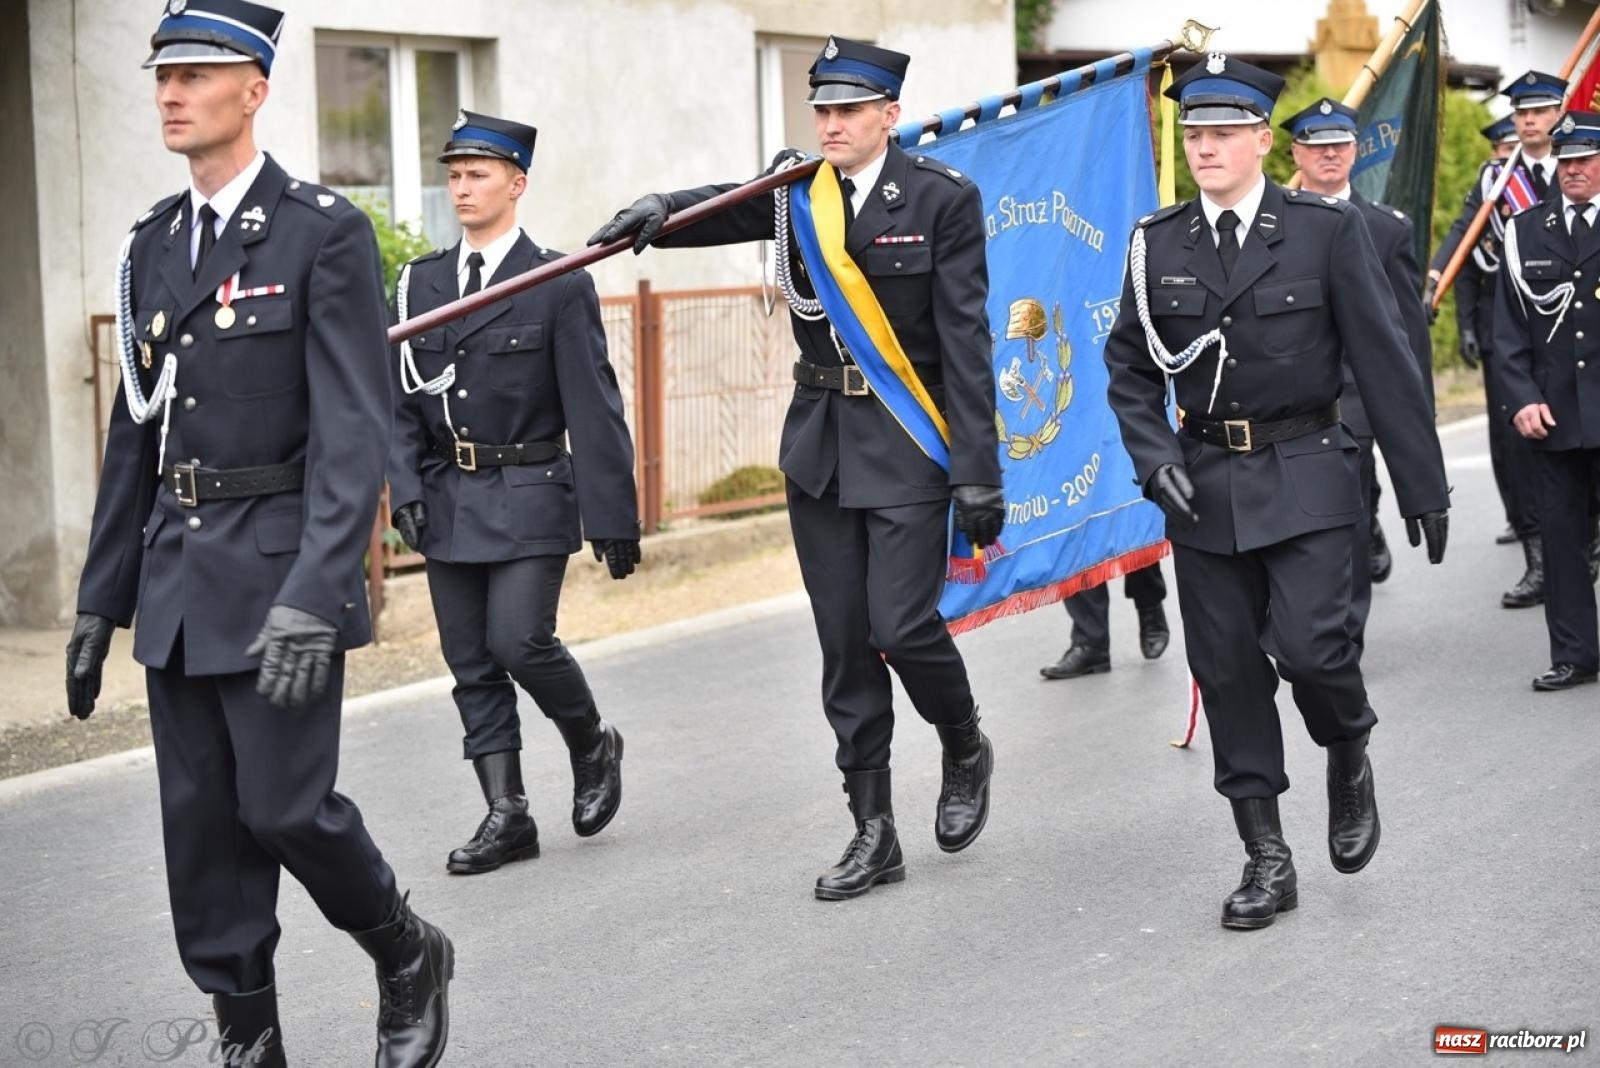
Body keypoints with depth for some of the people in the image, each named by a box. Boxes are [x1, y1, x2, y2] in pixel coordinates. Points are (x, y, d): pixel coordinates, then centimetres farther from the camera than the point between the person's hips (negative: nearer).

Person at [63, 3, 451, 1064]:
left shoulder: (324, 231, -8)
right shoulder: (152, 244, 12)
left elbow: (354, 431, -15)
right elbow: (134, 431, 16)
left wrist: (315, 597, -25)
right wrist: (102, 600, 14)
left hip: (278, 575, -6)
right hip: (177, 579, 6)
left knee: (285, 806, -7)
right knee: (201, 826, 7)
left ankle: (410, 955, 21)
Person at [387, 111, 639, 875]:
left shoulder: (560, 284, -4)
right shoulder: (422, 282, 9)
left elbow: (594, 408, -7)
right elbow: (401, 397, 9)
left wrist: (613, 517, -9)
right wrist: (407, 489, -4)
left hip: (528, 497, -5)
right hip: (447, 498, 5)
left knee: (519, 640, -14)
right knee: (471, 663, 5)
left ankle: (592, 746, 15)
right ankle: (506, 816, 13)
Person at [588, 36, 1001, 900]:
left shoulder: (942, 198, -7)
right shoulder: (794, 194, 6)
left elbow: (966, 342, -10)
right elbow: (720, 208, -11)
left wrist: (978, 472, -14)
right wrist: (657, 210, -35)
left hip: (906, 447, -4)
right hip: (819, 446, 4)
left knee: (901, 625, -11)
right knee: (845, 645, 6)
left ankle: (965, 750, 21)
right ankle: (873, 833, 14)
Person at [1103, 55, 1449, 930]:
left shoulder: (1327, 228, -4)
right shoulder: (1157, 243, 4)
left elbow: (1384, 359, -3)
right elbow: (1129, 367, 11)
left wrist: (1422, 486, -3)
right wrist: (1155, 458, -5)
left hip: (1305, 479, -3)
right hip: (1203, 486, 3)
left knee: (1307, 643, -17)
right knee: (1226, 670, 4)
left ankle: (1349, 753, 18)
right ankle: (1266, 860, 16)